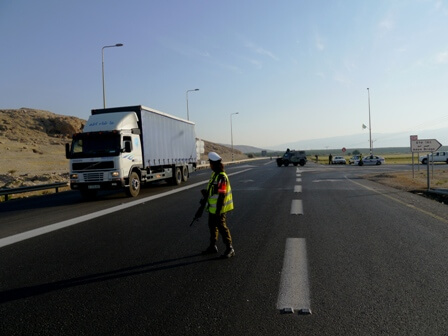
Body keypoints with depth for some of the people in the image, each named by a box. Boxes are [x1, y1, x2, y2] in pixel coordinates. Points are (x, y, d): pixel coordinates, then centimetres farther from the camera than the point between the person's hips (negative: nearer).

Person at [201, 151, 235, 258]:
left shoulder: (222, 177, -23)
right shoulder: (215, 174, 9)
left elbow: (221, 195, -24)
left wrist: (218, 211, -23)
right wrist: (207, 192, 4)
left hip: (219, 209, -10)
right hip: (212, 207, 10)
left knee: (222, 227, -2)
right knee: (212, 226, 19)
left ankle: (230, 249, 10)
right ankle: (212, 247, 34)